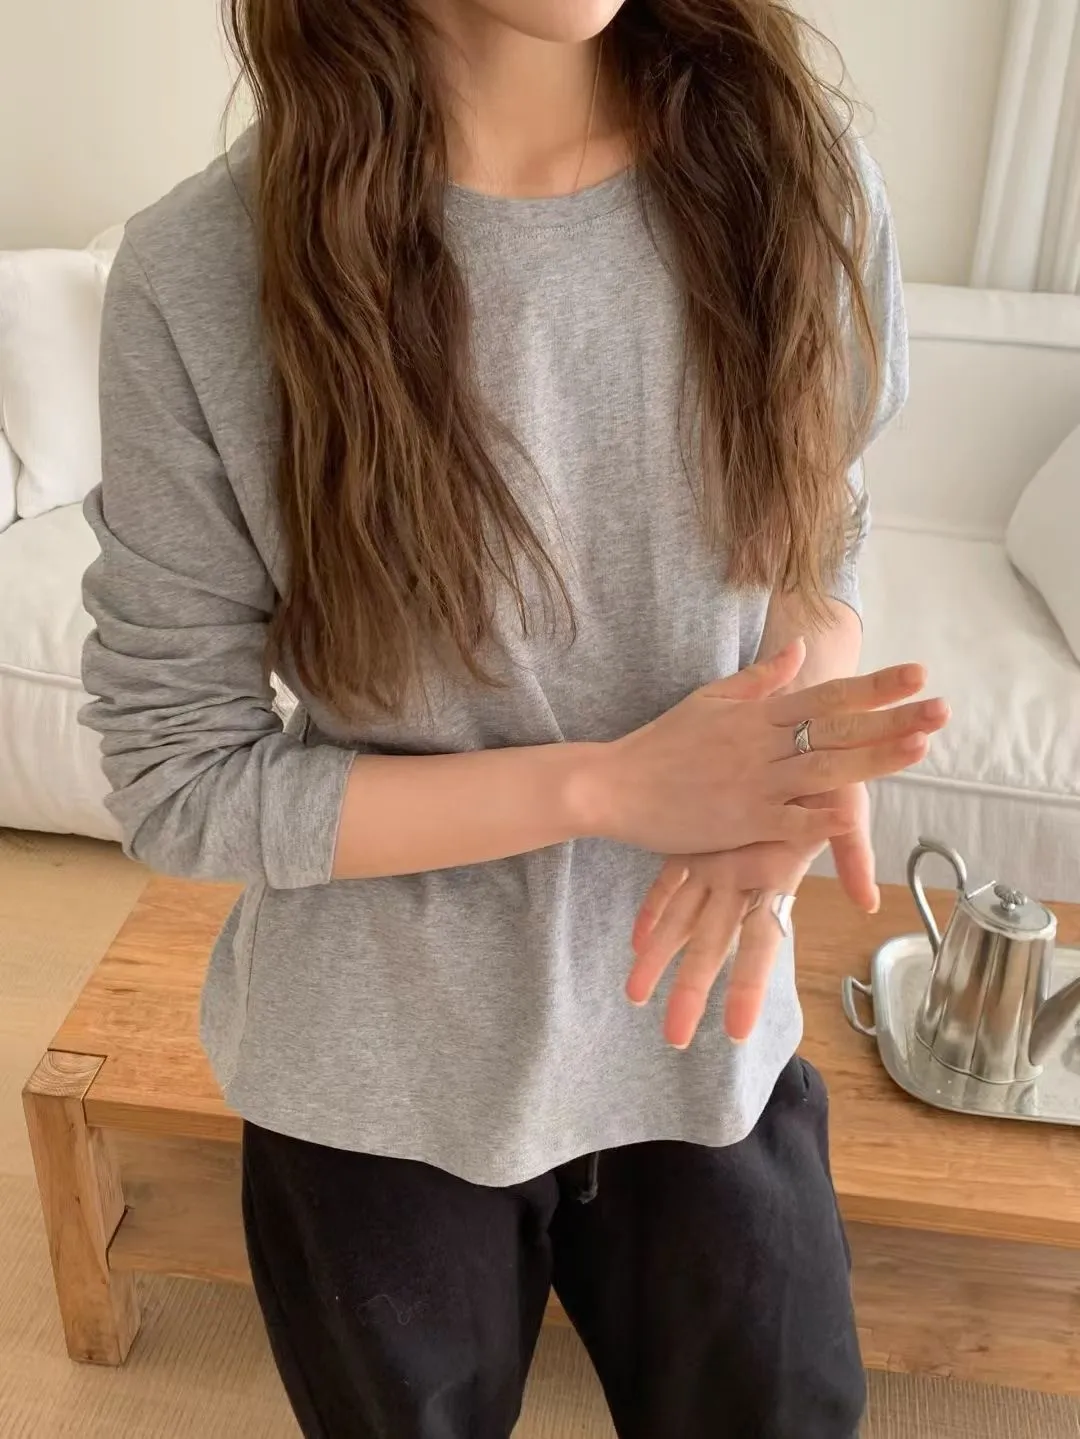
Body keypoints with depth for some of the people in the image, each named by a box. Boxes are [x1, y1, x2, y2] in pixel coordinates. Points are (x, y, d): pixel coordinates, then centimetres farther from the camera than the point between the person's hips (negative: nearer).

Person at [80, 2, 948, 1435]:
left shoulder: (795, 177, -11)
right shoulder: (204, 276, -20)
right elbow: (177, 779, -14)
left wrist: (788, 777, -19)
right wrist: (614, 785, -23)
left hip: (709, 1045, 2)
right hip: (382, 1089, -1)